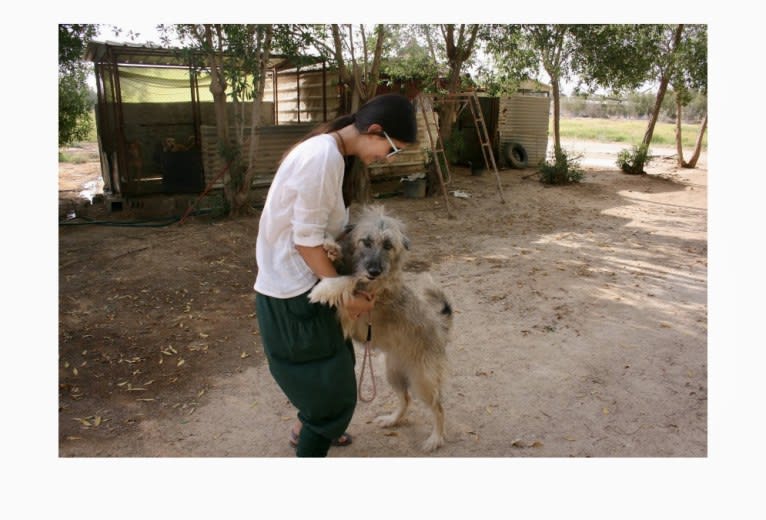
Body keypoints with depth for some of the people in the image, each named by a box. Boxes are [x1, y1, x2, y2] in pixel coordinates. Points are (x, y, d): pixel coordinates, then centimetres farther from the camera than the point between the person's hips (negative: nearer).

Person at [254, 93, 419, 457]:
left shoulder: (330, 151, 7)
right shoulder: (324, 157, -24)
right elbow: (306, 240, -23)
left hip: (303, 281, 10)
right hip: (292, 292, -10)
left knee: (335, 362, 26)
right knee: (333, 389, 1)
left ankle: (306, 428, 51)